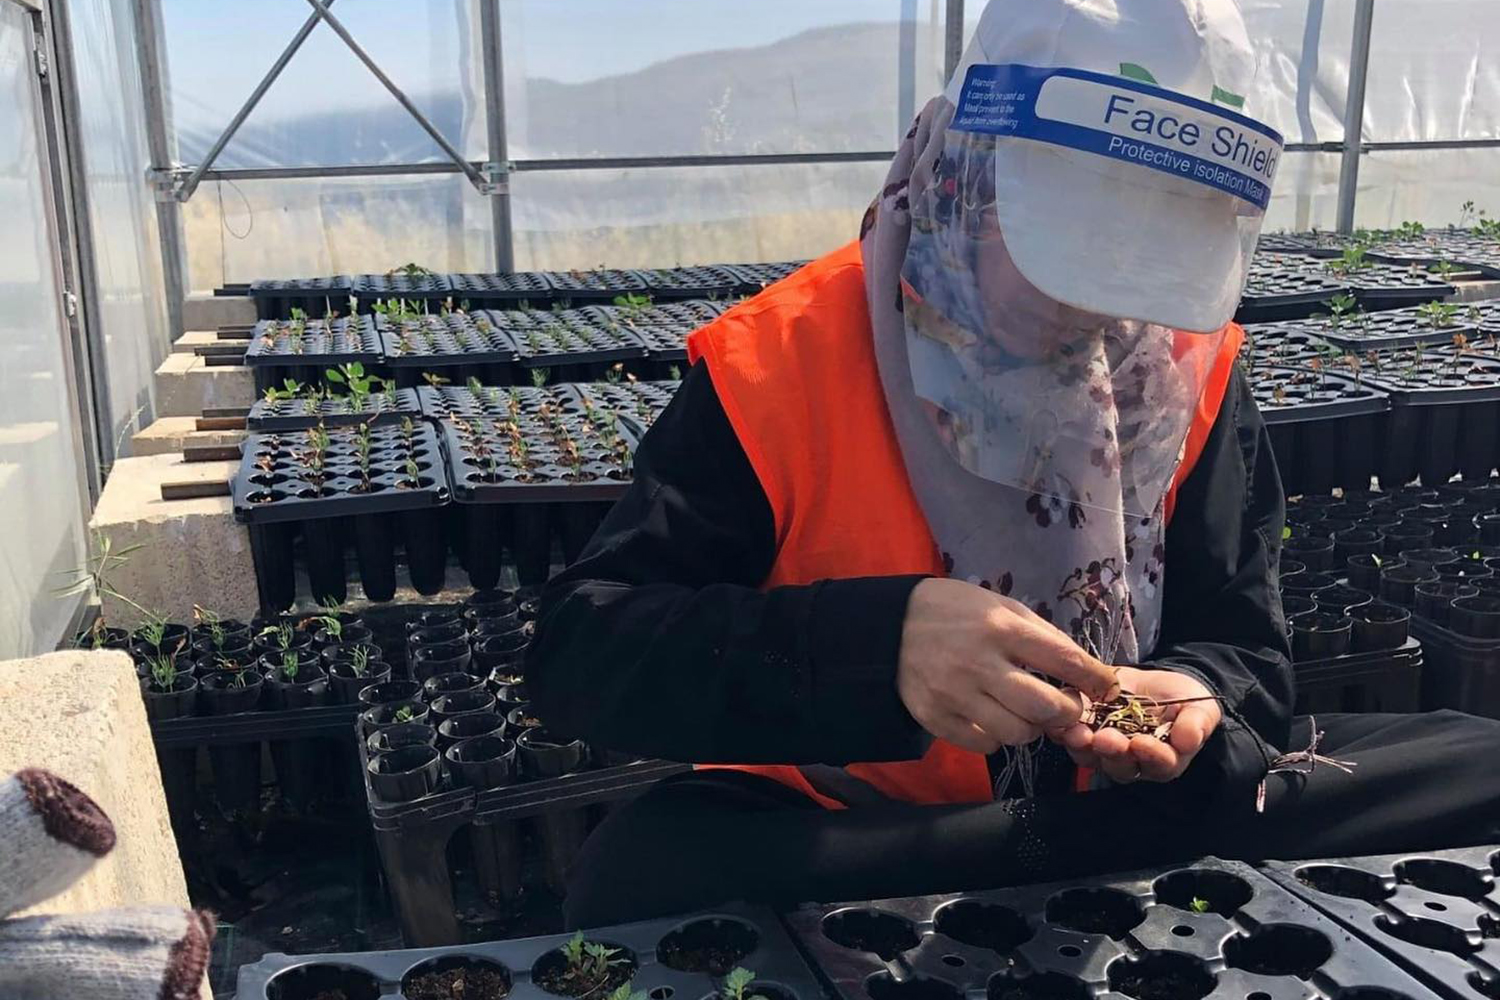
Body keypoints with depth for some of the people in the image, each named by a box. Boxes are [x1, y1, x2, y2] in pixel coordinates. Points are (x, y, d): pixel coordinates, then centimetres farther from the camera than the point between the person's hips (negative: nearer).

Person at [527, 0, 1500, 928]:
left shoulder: (1189, 368, -3)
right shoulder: (781, 364, -17)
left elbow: (1242, 647, 3)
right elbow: (579, 651, -24)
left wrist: (1197, 700, -23)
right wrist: (877, 645, -40)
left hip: (1126, 793, 3)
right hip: (839, 835, -2)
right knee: (640, 872, -36)